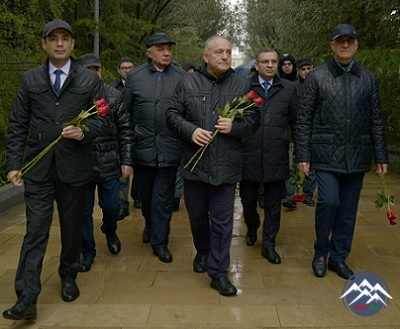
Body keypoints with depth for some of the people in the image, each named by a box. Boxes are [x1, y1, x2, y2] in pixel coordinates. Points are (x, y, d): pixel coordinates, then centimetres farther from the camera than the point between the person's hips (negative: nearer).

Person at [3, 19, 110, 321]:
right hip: (38, 168, 0)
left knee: (72, 229, 13)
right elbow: (17, 125, 5)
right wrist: (14, 163, -1)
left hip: (75, 167, 0)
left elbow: (103, 119, 1)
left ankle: (68, 278, 34)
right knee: (35, 232, -3)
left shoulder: (90, 80, 4)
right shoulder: (30, 80, 7)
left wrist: (84, 132, -19)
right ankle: (27, 298, -2)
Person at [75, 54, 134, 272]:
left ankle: (110, 231, 43)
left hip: (109, 164, 1)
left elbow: (125, 129, 2)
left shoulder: (114, 96, 0)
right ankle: (87, 252, 26)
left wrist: (127, 160, -1)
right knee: (83, 211, 8)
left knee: (112, 206, 9)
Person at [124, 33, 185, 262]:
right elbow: (125, 111, 4)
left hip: (169, 147, -1)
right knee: (146, 192, 17)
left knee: (163, 196, 4)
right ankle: (151, 225, 43)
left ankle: (160, 241, 16)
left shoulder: (181, 76, 0)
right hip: (142, 146, 2)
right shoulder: (135, 76, 3)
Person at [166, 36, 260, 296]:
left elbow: (254, 120, 4)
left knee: (222, 220, 2)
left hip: (226, 166, -1)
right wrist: (190, 130, -15)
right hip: (194, 163, 1)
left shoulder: (242, 85, 3)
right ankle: (203, 251, 44)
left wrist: (235, 127, -16)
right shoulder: (188, 83, 2)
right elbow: (173, 115, 3)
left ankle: (218, 272, 13)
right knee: (197, 215, 17)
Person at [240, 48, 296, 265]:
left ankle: (268, 244, 22)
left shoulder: (288, 89, 6)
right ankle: (252, 229, 42)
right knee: (248, 199, 12)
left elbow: (295, 120, 7)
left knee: (273, 204, 8)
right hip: (249, 155, -1)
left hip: (277, 156, 1)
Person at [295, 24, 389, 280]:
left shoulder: (368, 78, 8)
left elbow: (376, 120, 8)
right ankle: (321, 251, 12)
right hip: (326, 153, -3)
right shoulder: (317, 77, 0)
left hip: (356, 155, 3)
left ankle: (338, 257, 23)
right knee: (329, 201, -12)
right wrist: (302, 154, -6)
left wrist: (381, 156, 5)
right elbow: (304, 119, -2)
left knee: (348, 208, 7)